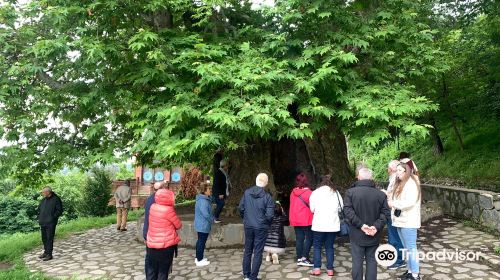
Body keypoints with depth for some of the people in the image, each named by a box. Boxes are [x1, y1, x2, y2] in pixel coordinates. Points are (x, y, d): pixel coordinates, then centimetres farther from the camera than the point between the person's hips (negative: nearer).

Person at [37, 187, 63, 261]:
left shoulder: (56, 199, -9)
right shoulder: (44, 200, 12)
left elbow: (59, 211, -9)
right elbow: (39, 208, 25)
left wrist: (52, 217, -15)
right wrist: (39, 217, 13)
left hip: (50, 223, -7)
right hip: (43, 223, 7)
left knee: (49, 238, -4)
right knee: (44, 238, 15)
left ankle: (49, 254, 2)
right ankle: (46, 252, 28)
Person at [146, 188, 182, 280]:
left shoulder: (152, 207, -3)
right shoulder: (168, 210, -19)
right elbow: (179, 225, -6)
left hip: (151, 244, 6)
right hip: (165, 245, -5)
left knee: (152, 270, 15)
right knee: (163, 271, 7)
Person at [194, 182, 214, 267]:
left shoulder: (201, 199, 8)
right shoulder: (203, 201, -25)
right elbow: (205, 214, -27)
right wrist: (212, 220, -10)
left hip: (200, 224, 10)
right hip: (203, 225, -10)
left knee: (200, 241, 20)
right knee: (202, 242, 1)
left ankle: (198, 258, 32)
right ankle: (199, 261, 11)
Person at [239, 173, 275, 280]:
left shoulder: (247, 193, -6)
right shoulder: (267, 197, -14)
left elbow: (240, 208, -1)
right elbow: (270, 215, -16)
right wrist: (268, 223, 5)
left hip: (248, 226, 3)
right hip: (261, 228, -3)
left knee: (247, 250, 17)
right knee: (258, 252, 7)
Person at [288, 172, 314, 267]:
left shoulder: (293, 192, 3)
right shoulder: (308, 192, -12)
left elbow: (291, 206, 10)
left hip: (295, 220, 5)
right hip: (306, 220, -5)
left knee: (299, 239, 9)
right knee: (309, 238, 4)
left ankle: (299, 259, 13)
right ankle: (304, 258, -1)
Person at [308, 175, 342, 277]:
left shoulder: (315, 192, -3)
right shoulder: (336, 193, 4)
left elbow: (312, 209, -1)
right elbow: (341, 207, 8)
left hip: (319, 224, -2)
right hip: (333, 224, 2)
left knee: (317, 246, 9)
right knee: (329, 246, 12)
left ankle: (316, 268, 3)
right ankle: (330, 269, 12)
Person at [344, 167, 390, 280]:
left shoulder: (350, 192, -6)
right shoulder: (381, 194, -2)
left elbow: (348, 210, -14)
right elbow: (385, 213, -7)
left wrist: (361, 225, -14)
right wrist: (377, 226, -12)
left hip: (357, 234, -1)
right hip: (374, 236, 1)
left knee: (357, 261, 7)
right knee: (372, 261, 11)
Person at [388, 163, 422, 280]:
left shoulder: (411, 184, -13)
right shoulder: (400, 184, 15)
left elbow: (410, 202, -23)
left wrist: (394, 204, -18)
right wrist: (392, 203, 2)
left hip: (408, 222, -9)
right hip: (400, 220, 9)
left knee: (411, 248, -2)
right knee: (406, 248, 16)